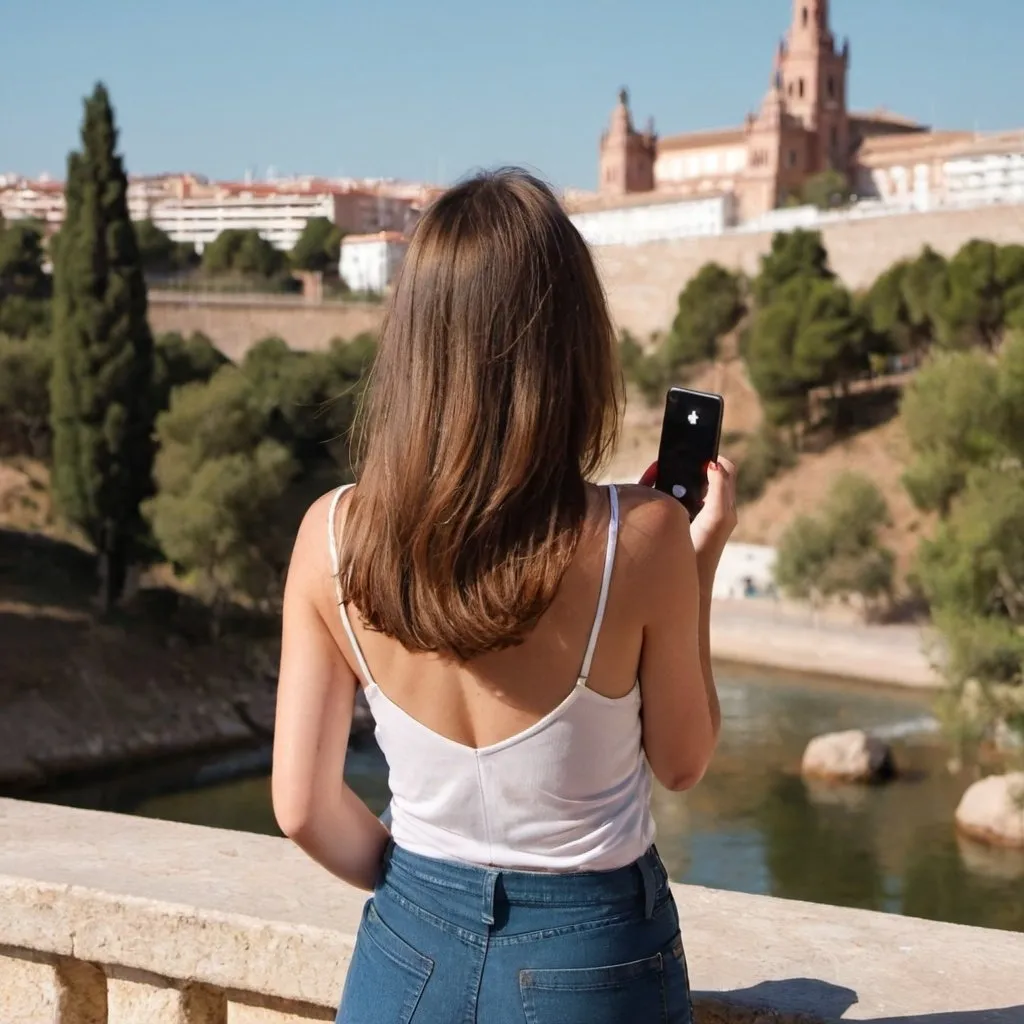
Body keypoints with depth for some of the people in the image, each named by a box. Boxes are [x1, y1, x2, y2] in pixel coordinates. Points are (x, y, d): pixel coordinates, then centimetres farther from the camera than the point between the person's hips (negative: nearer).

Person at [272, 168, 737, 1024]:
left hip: (409, 950, 1)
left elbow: (303, 806, -6)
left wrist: (419, 885, 11)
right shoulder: (638, 538, -21)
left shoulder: (334, 536, -14)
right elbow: (683, 763, -6)